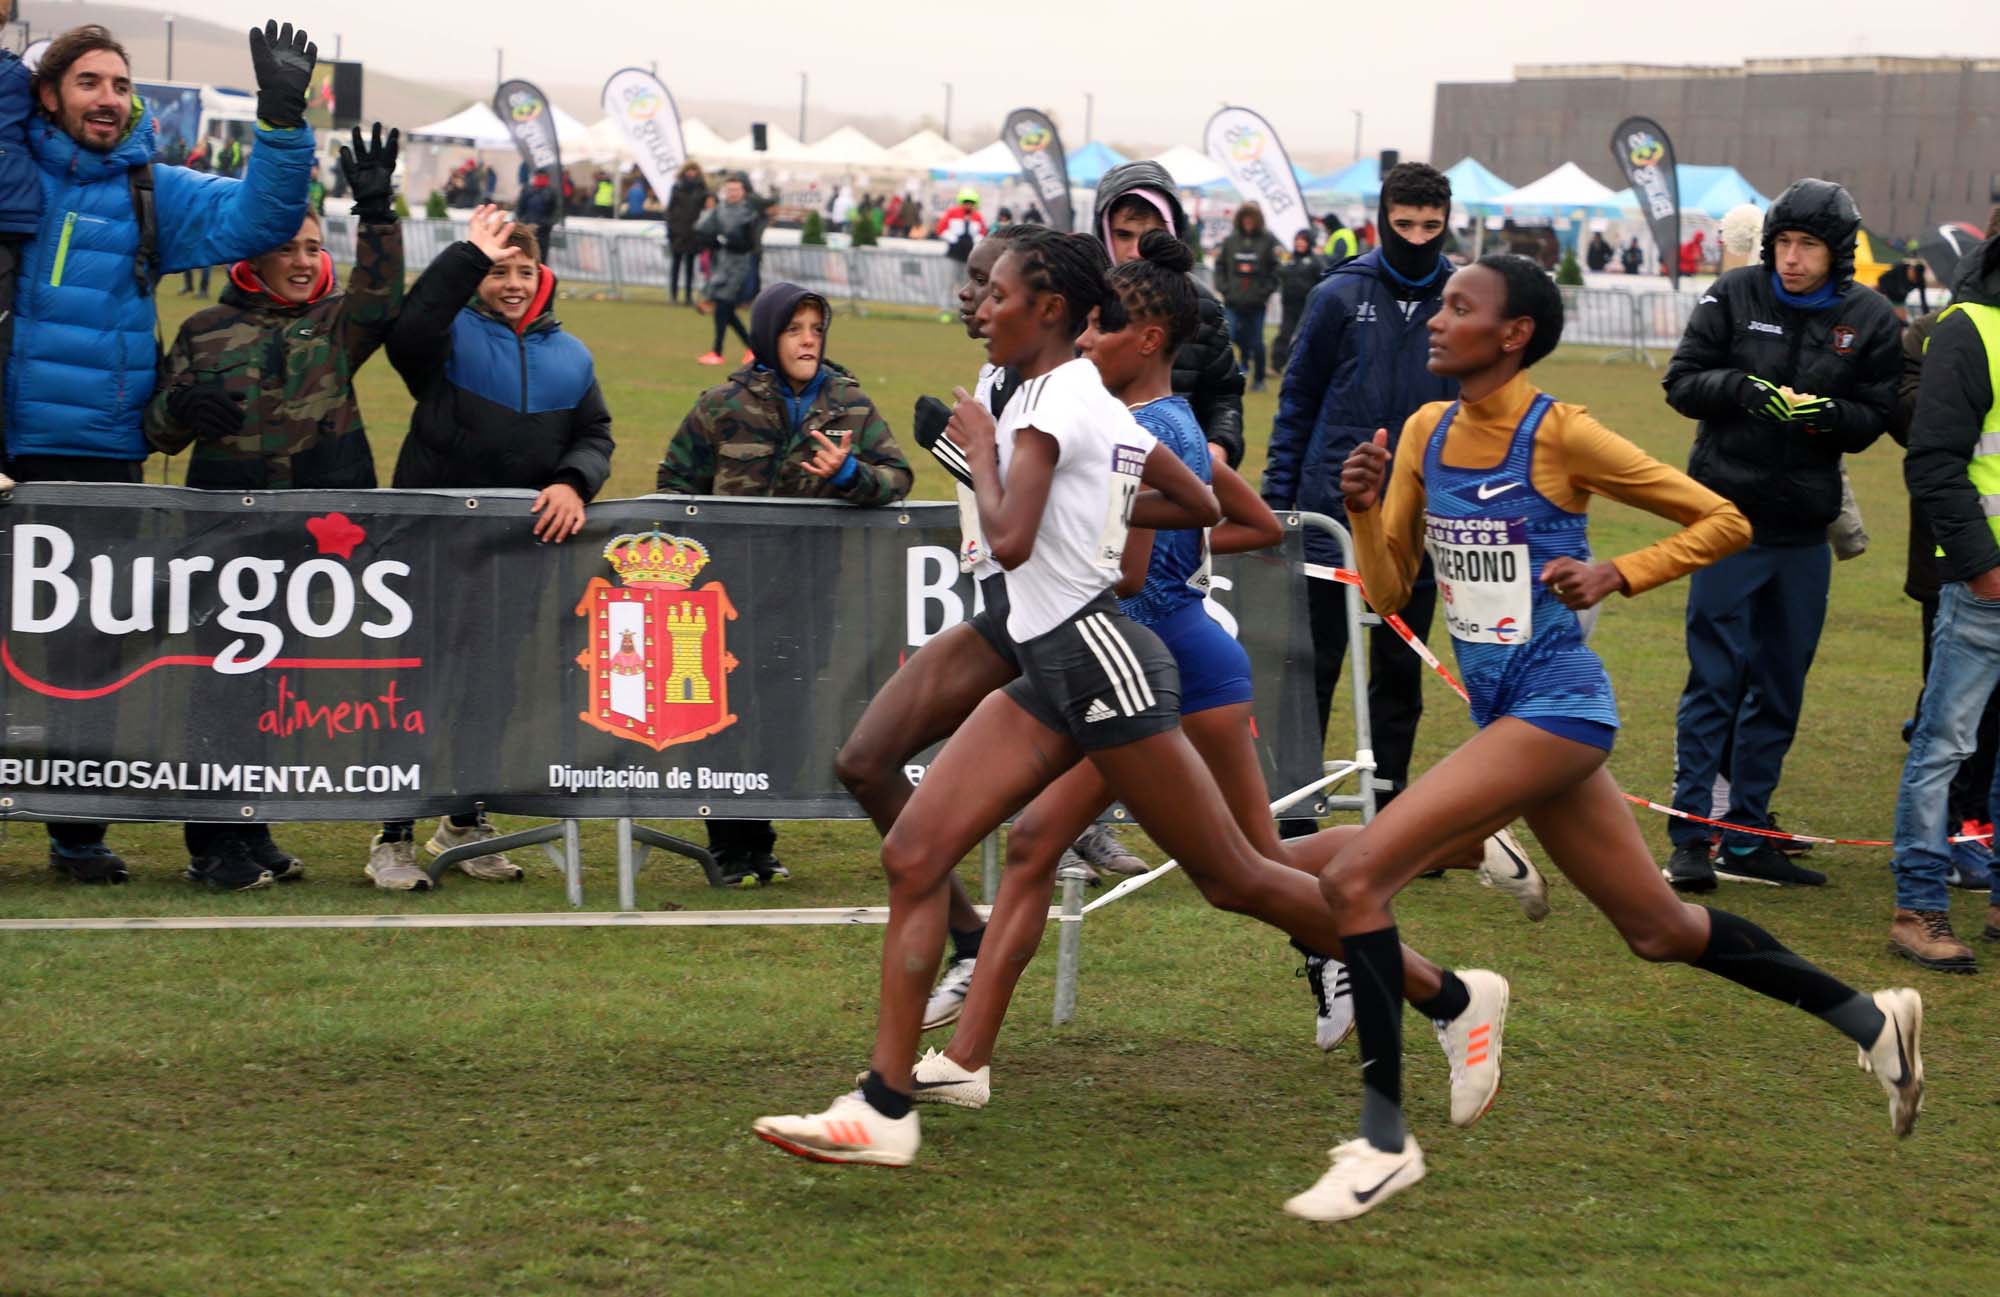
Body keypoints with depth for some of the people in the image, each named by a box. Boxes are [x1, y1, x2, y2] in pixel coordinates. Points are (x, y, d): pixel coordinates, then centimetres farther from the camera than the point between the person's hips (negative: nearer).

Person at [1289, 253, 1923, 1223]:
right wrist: (1363, 508, -6)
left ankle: (1385, 1140, -11)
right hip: (1502, 710, 8)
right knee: (1658, 929, 16)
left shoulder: (1559, 433, -12)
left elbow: (1723, 521, -5)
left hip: (1555, 707, -8)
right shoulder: (1425, 432, 8)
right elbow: (1388, 593, 10)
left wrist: (1617, 575, -16)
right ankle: (1871, 1020, 31)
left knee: (1355, 877, -18)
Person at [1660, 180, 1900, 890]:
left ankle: (1747, 839, 18)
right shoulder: (1734, 296, -3)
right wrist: (1745, 389, -19)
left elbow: (1873, 419, 2)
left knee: (1779, 690, 9)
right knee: (1715, 679, -4)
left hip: (1804, 530, 3)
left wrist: (1825, 412, -18)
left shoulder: (1870, 319, 1)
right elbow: (1682, 382, -1)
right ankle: (1690, 836, 0)